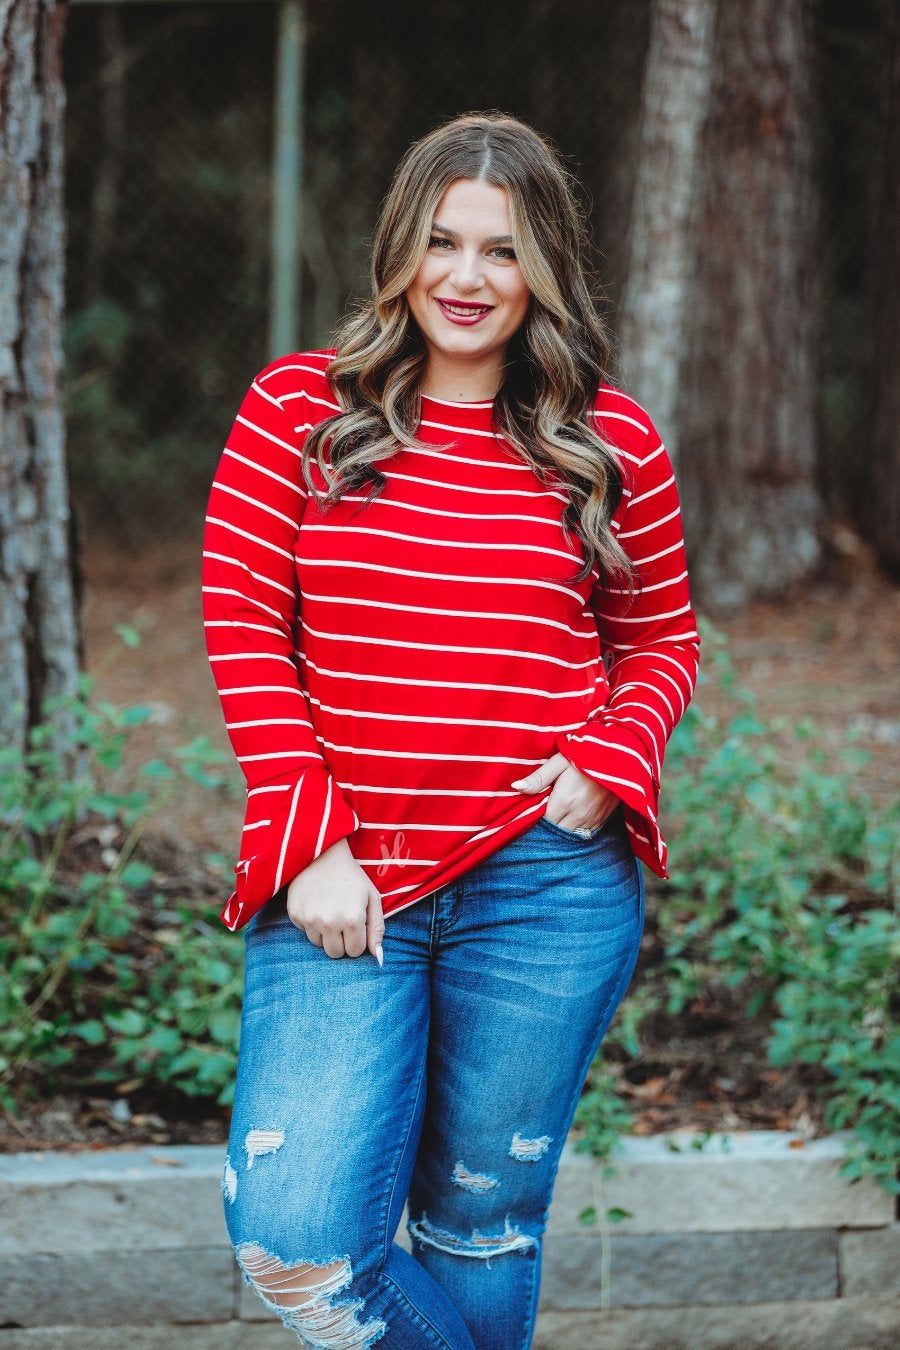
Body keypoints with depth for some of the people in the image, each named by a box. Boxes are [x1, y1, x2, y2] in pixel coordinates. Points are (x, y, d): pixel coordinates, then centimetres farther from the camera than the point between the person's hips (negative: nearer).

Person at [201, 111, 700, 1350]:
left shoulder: (612, 443, 4)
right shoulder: (299, 408, 2)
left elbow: (662, 639, 15)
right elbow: (243, 621, 0)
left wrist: (608, 762, -6)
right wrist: (310, 845, -8)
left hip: (544, 887, 1)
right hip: (342, 890, 0)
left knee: (481, 1230, 11)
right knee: (292, 1243, -12)